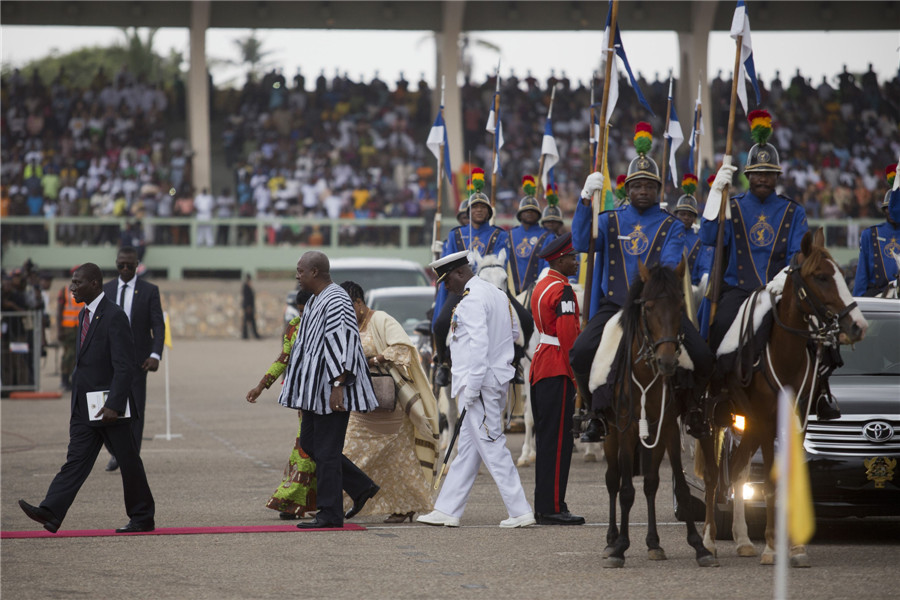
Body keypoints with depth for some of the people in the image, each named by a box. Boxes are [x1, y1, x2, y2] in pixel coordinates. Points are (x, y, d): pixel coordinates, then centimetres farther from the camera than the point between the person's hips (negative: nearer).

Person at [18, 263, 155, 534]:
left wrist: (113, 405, -25)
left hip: (108, 406, -8)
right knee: (76, 460, 0)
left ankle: (142, 518, 12)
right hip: (84, 408, 8)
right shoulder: (85, 316, 14)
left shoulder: (114, 316, -15)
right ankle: (51, 513, -10)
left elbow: (124, 366, -19)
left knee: (128, 462, 3)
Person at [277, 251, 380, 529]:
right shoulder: (317, 299, 15)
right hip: (315, 387, 11)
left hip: (331, 389, -11)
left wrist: (338, 386, -28)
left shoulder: (336, 300, -17)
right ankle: (362, 487, 21)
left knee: (326, 451, -6)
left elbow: (343, 345, -24)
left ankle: (330, 513, 1)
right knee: (309, 444, 14)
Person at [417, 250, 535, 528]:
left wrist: (470, 392, -21)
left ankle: (520, 512, -5)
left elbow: (478, 346, -22)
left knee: (492, 448, -6)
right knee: (468, 448, 11)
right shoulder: (496, 294, 14)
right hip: (496, 379, 10)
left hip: (480, 383, -10)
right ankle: (447, 510, 16)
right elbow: (513, 332, 25)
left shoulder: (472, 300, -16)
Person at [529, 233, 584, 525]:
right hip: (558, 370, -10)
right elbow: (568, 336, -20)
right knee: (557, 438, -8)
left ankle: (544, 506, 16)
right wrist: (576, 374, -15)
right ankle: (552, 508, -8)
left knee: (546, 437, 12)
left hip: (540, 367, 10)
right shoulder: (562, 291, -14)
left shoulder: (541, 287, 17)